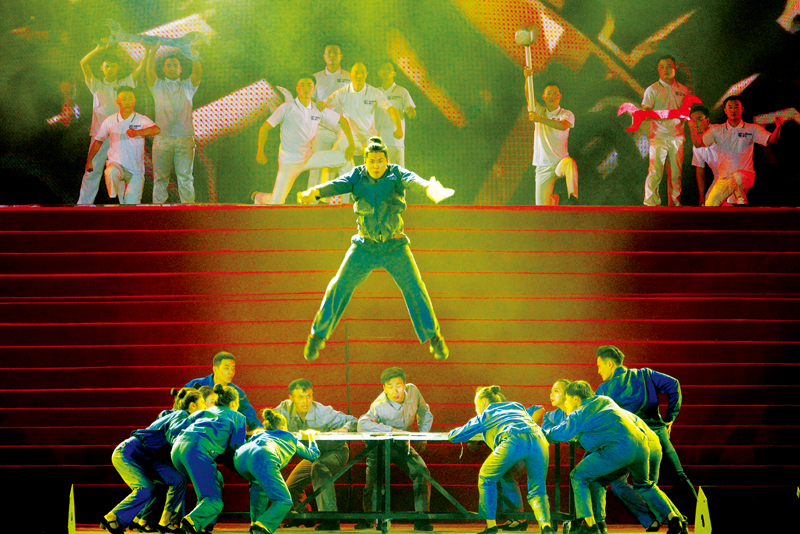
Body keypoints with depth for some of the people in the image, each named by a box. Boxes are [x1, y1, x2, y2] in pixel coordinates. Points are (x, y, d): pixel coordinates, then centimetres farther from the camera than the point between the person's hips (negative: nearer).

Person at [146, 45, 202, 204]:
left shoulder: (187, 86, 16)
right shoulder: (158, 86, 15)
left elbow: (198, 71, -1)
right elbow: (149, 71, -3)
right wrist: (153, 51, -12)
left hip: (184, 139, 0)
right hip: (162, 138, 0)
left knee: (185, 177, -3)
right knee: (160, 177, 1)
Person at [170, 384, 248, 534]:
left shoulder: (205, 412, 36)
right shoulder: (238, 417, 23)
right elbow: (237, 447, 14)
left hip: (177, 448, 7)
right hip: (198, 450, -7)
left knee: (216, 481, 25)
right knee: (214, 501, -9)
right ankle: (192, 521, -38)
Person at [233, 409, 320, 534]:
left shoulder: (260, 435, 42)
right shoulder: (291, 439, 38)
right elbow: (314, 454, 52)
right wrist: (310, 436, 71)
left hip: (240, 457, 5)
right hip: (263, 460, -5)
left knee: (258, 484, 37)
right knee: (284, 502, 1)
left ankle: (255, 521, 26)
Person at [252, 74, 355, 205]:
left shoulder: (319, 110, 1)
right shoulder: (287, 108, -9)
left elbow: (342, 121, 13)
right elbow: (265, 127, -4)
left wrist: (351, 144, 5)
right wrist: (260, 152, -7)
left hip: (309, 158, 4)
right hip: (289, 162, -4)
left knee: (344, 157, -12)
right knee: (276, 203, -7)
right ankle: (258, 197, 29)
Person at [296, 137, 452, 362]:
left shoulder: (396, 174, -9)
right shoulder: (357, 177, -6)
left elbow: (412, 180, -30)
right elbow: (336, 185, -23)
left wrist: (428, 187, -54)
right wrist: (314, 192, -45)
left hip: (395, 247, -1)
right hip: (365, 246, 1)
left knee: (415, 289, -3)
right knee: (339, 287, -1)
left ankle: (433, 337, 14)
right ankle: (318, 336, 13)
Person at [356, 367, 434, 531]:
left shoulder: (412, 391, -14)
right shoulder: (379, 406, -31)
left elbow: (425, 413, 7)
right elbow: (362, 424, -48)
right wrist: (393, 430, -47)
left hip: (401, 444, 4)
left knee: (422, 473, -12)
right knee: (373, 481, -15)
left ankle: (422, 518, -4)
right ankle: (367, 517, 10)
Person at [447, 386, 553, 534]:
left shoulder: (485, 416, 28)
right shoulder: (517, 407, 40)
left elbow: (454, 436, 32)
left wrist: (451, 433, 58)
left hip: (513, 441, -4)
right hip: (538, 440, 4)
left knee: (486, 478, 18)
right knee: (537, 491, 12)